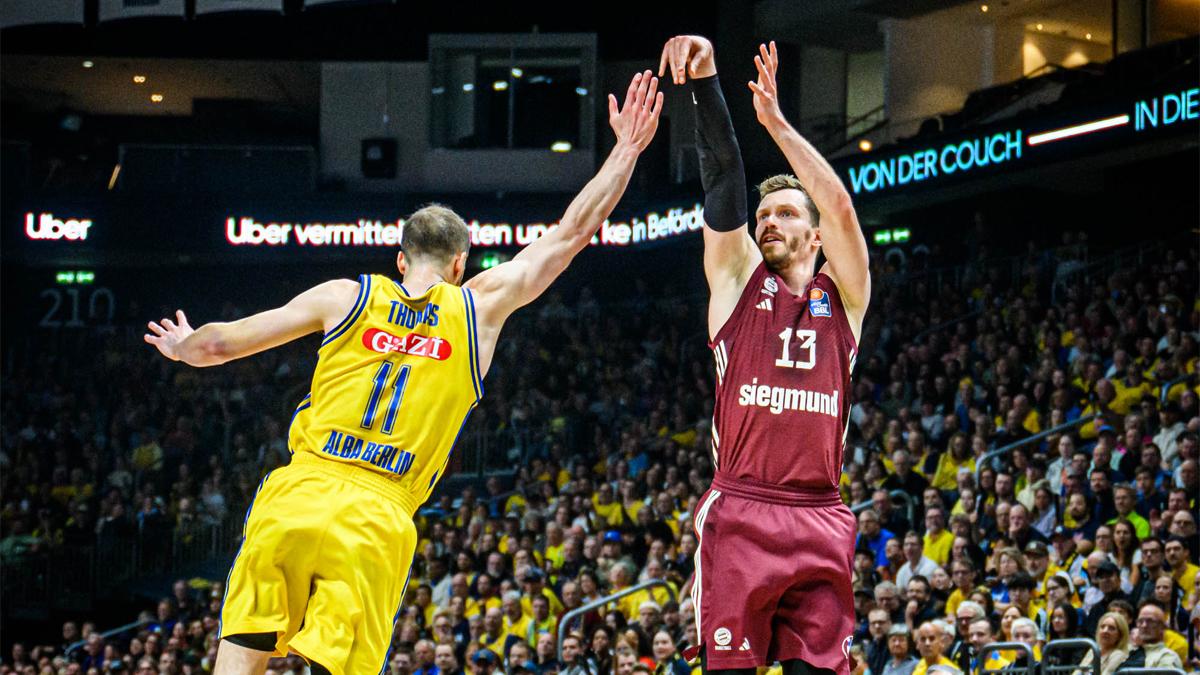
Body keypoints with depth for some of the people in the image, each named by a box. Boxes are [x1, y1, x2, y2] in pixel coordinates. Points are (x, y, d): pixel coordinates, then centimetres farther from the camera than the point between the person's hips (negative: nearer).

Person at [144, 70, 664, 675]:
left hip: (295, 495, 1)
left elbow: (223, 343, 18)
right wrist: (626, 150, 26)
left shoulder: (345, 297, 12)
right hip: (377, 521, -1)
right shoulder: (480, 307, 10)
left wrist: (183, 348, 40)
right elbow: (571, 233, 17)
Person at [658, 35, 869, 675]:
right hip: (738, 513, -1)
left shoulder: (843, 296, 16)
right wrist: (705, 81, -8)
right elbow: (722, 174, 2)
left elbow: (839, 206, 0)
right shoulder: (737, 279, 14)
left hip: (820, 520, 1)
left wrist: (776, 121, -4)